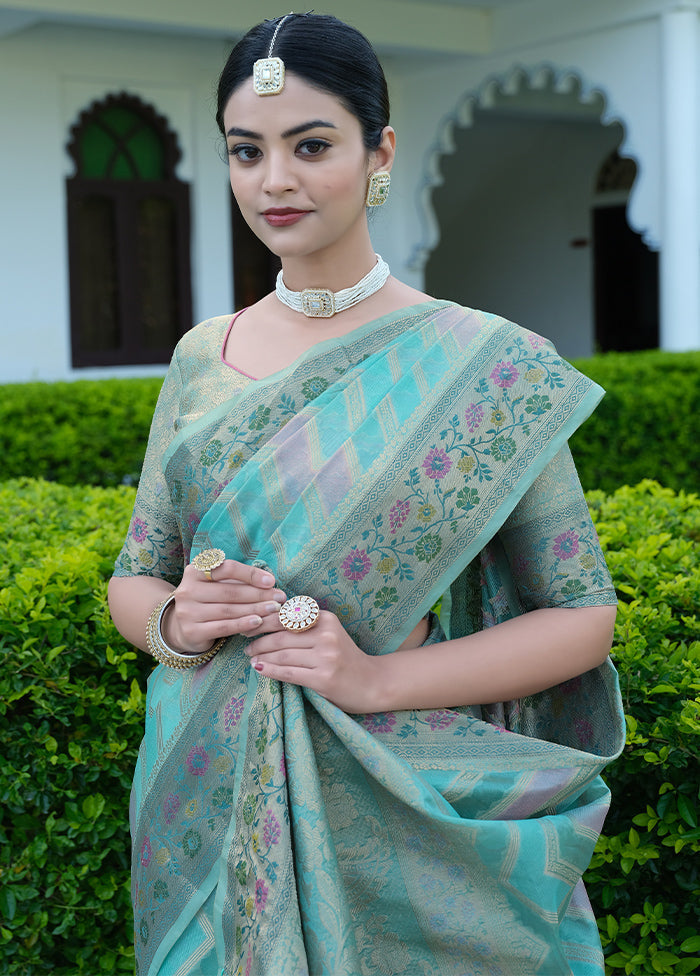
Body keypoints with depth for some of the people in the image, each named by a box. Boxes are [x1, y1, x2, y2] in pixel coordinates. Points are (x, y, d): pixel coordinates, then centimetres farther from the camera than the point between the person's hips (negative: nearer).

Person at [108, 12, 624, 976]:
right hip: (215, 804, 4)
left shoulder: (483, 366, -9)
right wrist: (173, 620, -12)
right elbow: (132, 578, 11)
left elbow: (583, 616, -7)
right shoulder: (201, 360, 4)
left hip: (411, 812, -3)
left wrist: (379, 678, -19)